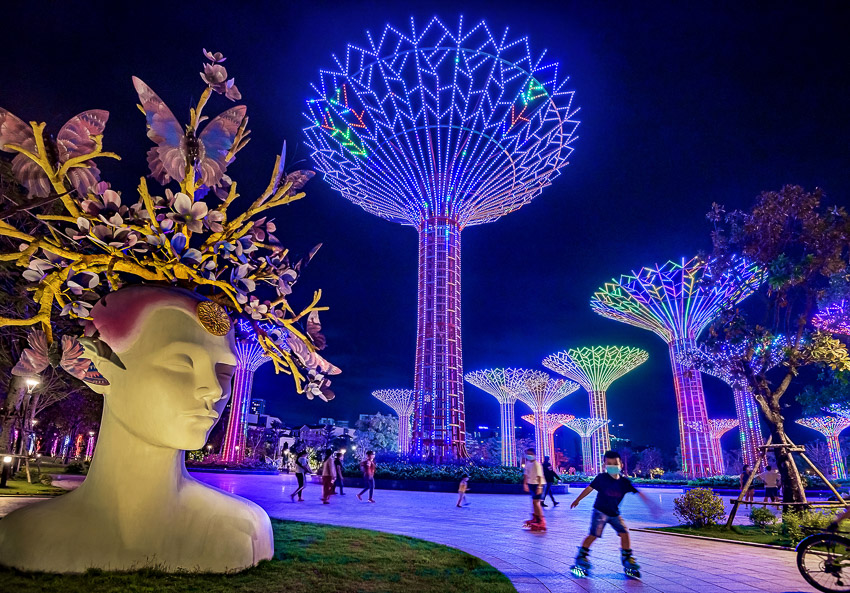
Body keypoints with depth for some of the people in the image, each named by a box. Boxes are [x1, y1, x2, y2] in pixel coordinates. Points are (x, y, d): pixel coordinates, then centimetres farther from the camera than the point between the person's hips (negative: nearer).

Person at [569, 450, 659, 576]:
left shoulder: (624, 482, -4)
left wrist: (651, 505, -5)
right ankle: (581, 556, 4)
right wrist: (577, 500, 3)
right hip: (600, 511, -4)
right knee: (594, 535, -11)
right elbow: (589, 488, -4)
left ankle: (627, 558, 16)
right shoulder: (601, 478, -12)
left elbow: (638, 493, 0)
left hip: (614, 514, 4)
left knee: (624, 533, -4)